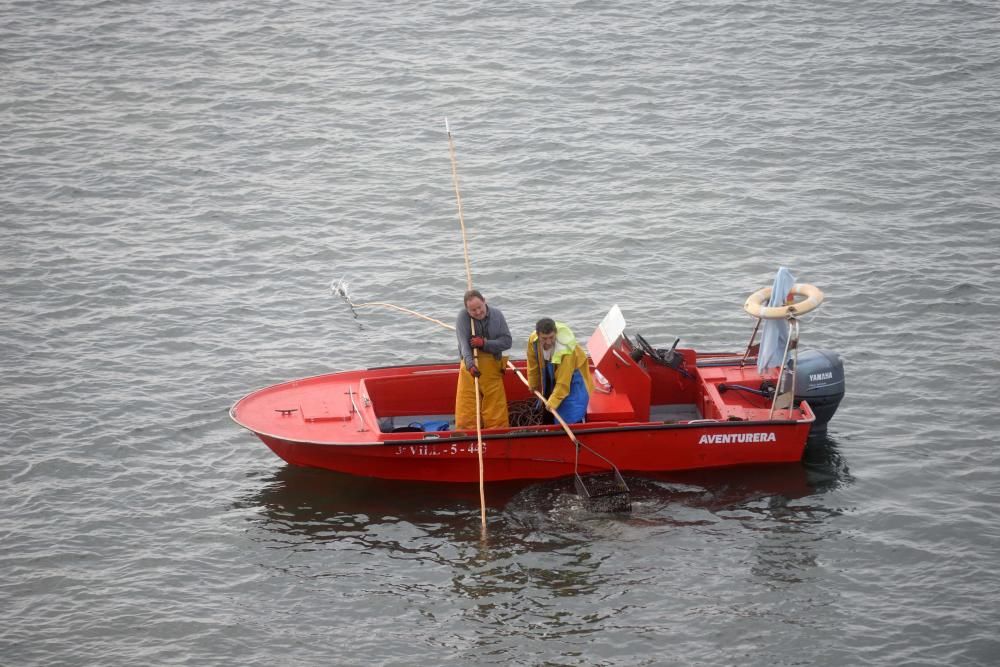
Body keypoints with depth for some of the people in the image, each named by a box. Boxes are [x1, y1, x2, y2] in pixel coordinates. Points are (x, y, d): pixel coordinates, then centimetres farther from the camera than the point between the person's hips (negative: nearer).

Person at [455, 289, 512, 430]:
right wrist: (470, 365, -36)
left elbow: (507, 342, -3)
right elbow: (464, 345, -20)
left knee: (496, 414, 3)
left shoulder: (496, 314, -1)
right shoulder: (463, 317, -9)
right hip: (470, 366, -2)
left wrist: (484, 343, -16)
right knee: (466, 412, -3)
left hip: (492, 367, 2)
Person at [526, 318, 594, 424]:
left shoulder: (567, 350, -39)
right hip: (550, 376, 6)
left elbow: (563, 381, -36)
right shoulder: (533, 340, -24)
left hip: (572, 375, -6)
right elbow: (533, 364, -4)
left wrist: (554, 401, -37)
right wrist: (533, 384, 8)